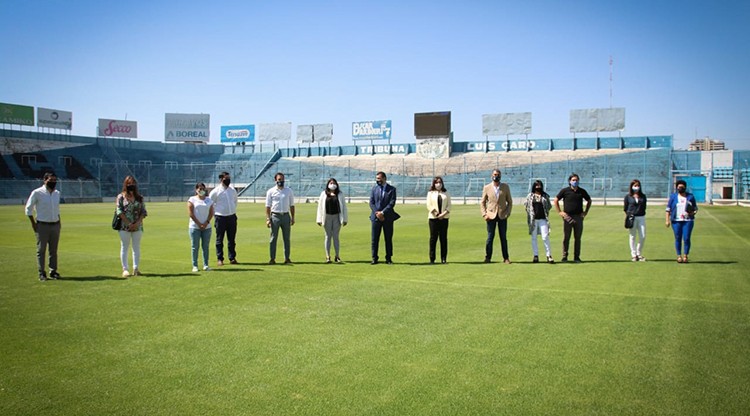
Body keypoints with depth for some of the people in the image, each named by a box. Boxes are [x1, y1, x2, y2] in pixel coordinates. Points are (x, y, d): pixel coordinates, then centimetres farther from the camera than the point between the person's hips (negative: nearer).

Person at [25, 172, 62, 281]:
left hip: (55, 225, 5)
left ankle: (53, 272, 16)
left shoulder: (57, 193, 9)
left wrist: (59, 221, 11)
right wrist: (33, 223, -6)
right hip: (42, 226, -5)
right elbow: (28, 209, -2)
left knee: (53, 250, 9)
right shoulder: (37, 193, -8)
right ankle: (42, 273, 7)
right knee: (41, 250, 1)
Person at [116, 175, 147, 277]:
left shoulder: (140, 197, 8)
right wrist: (129, 223, -13)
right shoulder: (121, 197, 2)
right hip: (124, 227, -2)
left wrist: (137, 223, -10)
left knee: (137, 247, 4)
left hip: (137, 226, 3)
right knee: (124, 247, 1)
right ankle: (125, 269, 4)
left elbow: (144, 212, 4)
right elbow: (119, 211, -5)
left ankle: (136, 269, 9)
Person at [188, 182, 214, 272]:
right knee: (195, 247, -1)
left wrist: (206, 223, -8)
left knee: (205, 246, 3)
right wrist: (199, 224, -10)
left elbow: (211, 213, 6)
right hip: (195, 227, -3)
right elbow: (190, 213, -5)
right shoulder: (192, 199, 1)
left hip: (207, 227, 3)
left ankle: (206, 265, 7)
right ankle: (195, 266, 4)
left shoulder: (209, 200, 11)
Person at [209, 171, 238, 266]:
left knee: (231, 239, 8)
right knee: (219, 240, 2)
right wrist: (215, 214, -4)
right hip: (220, 218, -4)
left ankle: (232, 258, 15)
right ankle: (219, 259, 8)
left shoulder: (233, 190, 8)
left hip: (232, 217, 4)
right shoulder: (215, 191, -7)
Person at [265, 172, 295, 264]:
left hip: (286, 216, 2)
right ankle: (272, 258, 4)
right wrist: (268, 219, -7)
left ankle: (287, 258, 10)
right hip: (275, 216, -2)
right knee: (273, 238, 0)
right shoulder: (271, 191, 3)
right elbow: (268, 206, 1)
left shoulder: (289, 191, 10)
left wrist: (293, 217, 5)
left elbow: (291, 205, 12)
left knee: (287, 238, 4)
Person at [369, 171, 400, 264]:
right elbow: (371, 203, 4)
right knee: (374, 239, 1)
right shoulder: (374, 189, 9)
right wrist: (377, 213, -9)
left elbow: (392, 203, -8)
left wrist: (382, 213, -15)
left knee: (388, 239, 4)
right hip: (375, 217, 2)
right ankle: (374, 258, 8)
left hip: (387, 217, -2)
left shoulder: (392, 189, 0)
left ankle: (389, 258, 12)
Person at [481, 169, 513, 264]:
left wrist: (508, 213, -3)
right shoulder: (487, 187, 4)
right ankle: (488, 257, 9)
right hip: (491, 216, 0)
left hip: (502, 216, 1)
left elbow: (510, 202, 9)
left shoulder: (505, 187, 5)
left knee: (503, 237, 4)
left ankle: (506, 258, 11)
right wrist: (484, 214, -2)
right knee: (490, 237, 1)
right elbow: (482, 202, 8)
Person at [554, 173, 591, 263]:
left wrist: (586, 212, 12)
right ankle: (564, 256, 6)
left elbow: (589, 201, 22)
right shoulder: (565, 191, 1)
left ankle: (577, 257, 11)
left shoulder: (582, 191, 8)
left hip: (578, 217, 2)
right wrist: (560, 212, 1)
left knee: (578, 238, 5)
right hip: (567, 217, -2)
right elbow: (556, 200, 7)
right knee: (566, 238, 0)